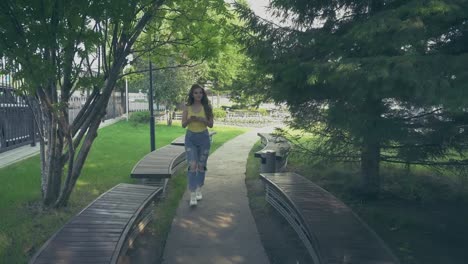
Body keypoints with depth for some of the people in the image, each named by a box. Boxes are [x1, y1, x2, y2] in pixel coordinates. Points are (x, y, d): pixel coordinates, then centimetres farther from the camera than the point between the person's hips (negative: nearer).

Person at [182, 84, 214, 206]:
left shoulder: (207, 107, -1)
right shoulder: (187, 107, 0)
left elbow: (211, 125, 0)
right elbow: (183, 124, -1)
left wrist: (203, 120, -19)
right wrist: (190, 119, -21)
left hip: (204, 137, 1)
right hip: (190, 137, -1)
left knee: (201, 165, 10)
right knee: (192, 166, -12)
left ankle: (199, 190, 28)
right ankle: (192, 195, -12)